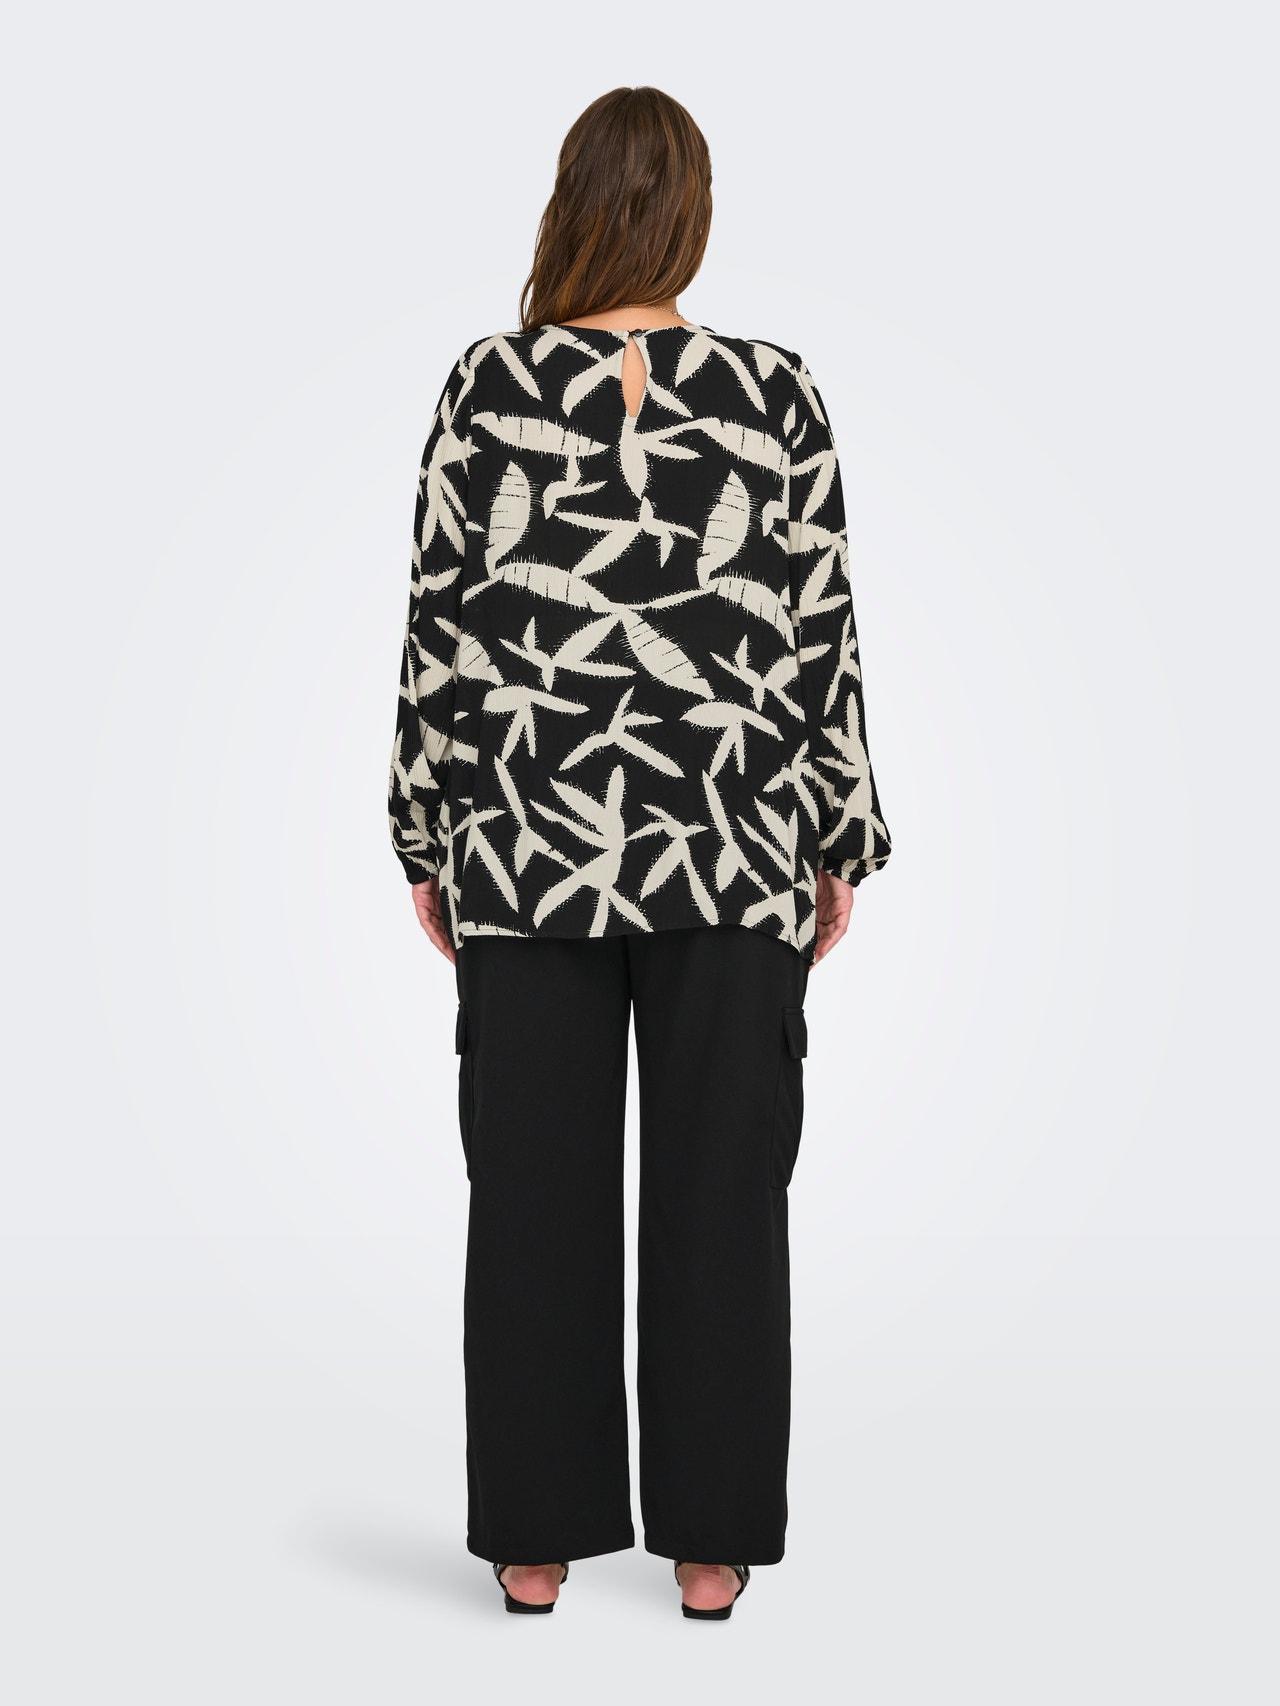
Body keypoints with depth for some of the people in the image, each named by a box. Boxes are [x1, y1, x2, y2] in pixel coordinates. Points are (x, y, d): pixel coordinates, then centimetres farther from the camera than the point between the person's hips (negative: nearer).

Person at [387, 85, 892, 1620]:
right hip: (734, 857, 0)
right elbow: (822, 641, -1)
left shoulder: (487, 386, -3)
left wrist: (427, 837, 8)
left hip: (527, 851, 0)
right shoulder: (777, 396, -2)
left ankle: (536, 1539, 17)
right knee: (717, 1194, 8)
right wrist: (842, 841, 8)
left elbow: (440, 629, -1)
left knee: (532, 1192, 9)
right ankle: (707, 1541, 16)